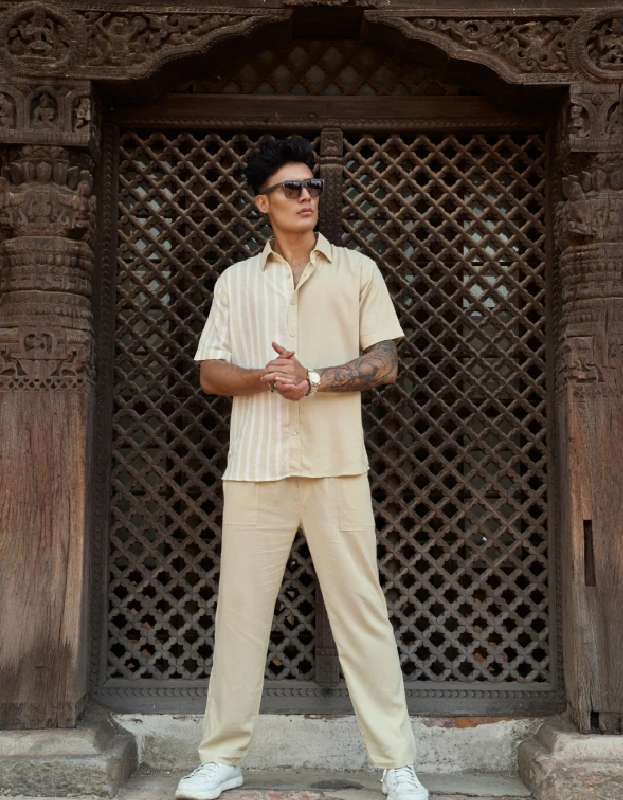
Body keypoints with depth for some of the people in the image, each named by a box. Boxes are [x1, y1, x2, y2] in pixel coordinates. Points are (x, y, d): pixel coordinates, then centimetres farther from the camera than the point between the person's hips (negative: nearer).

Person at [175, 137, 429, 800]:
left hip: (336, 464, -1)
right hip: (255, 466, 2)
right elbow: (210, 371, 8)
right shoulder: (235, 281, 14)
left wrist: (313, 379, -12)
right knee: (239, 608, 4)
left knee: (361, 609, 0)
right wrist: (265, 377, -11)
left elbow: (385, 364, 3)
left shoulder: (357, 271, 10)